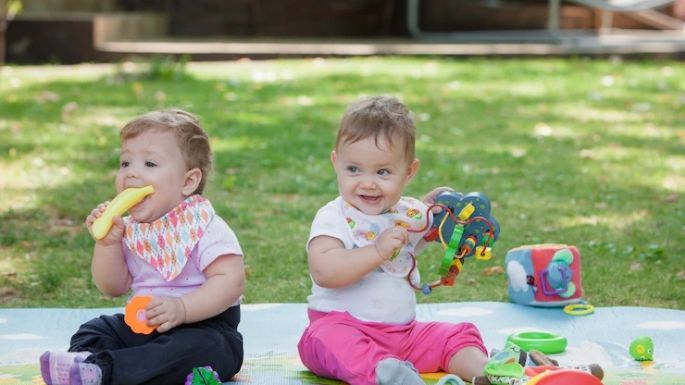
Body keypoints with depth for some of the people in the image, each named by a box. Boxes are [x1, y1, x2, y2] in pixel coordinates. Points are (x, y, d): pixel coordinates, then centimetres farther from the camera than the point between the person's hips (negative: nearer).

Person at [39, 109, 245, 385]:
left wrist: (182, 308, -35)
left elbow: (230, 281, -23)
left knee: (197, 348, -36)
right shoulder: (129, 229, 7)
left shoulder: (204, 227, -14)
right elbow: (114, 288, 9)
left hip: (204, 324, -7)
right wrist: (107, 243, -7)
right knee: (94, 330, -3)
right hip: (144, 324, 7)